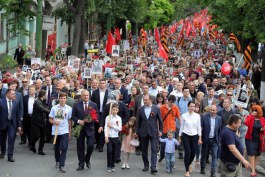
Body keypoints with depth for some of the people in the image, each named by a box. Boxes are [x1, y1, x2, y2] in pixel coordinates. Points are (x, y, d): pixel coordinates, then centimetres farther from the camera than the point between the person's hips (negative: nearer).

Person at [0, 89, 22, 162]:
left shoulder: (16, 103, 1)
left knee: (11, 139, -9)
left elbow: (18, 115, 5)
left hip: (12, 123, 1)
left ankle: (10, 156, -3)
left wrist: (19, 125, 3)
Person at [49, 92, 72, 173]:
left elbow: (69, 121, 5)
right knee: (56, 148, 14)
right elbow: (50, 119, 4)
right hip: (56, 131, 1)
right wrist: (54, 122, -17)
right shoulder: (54, 108, -1)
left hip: (65, 131, -1)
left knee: (64, 148, -12)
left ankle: (62, 165, -9)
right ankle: (57, 162, 36)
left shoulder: (69, 108, -1)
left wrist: (70, 132, 6)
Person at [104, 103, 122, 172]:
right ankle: (108, 166, 3)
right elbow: (105, 127, -7)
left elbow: (120, 128, -3)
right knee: (109, 151, -6)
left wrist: (112, 126, -13)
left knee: (114, 152, 7)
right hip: (109, 137, -2)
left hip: (115, 137, 2)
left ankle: (113, 165, 19)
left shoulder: (119, 118, 2)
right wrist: (106, 136, -15)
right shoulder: (108, 117, -2)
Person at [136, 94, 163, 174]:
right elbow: (138, 121, 7)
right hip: (143, 132, 3)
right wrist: (137, 132, 7)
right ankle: (146, 165, 23)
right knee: (144, 150, 10)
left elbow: (160, 120, 3)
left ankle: (153, 167, -12)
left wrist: (160, 130, 1)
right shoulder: (140, 109, 4)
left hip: (153, 132, -3)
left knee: (154, 150, -9)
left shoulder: (156, 109, -2)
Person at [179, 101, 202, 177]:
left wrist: (200, 138, 1)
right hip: (186, 136, -2)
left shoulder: (197, 116, 0)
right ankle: (187, 170, 6)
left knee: (193, 153, 6)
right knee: (188, 153, -9)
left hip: (194, 136, 2)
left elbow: (199, 127, 4)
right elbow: (181, 127, 4)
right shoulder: (184, 116, -3)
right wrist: (179, 137, 6)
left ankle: (189, 165, 38)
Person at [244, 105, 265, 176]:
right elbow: (246, 124, -26)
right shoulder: (249, 117, -5)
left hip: (259, 140, 3)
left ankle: (254, 167, 28)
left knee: (257, 154, 13)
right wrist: (251, 115, -26)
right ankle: (253, 170, -7)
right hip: (250, 139, -3)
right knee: (251, 154, -8)